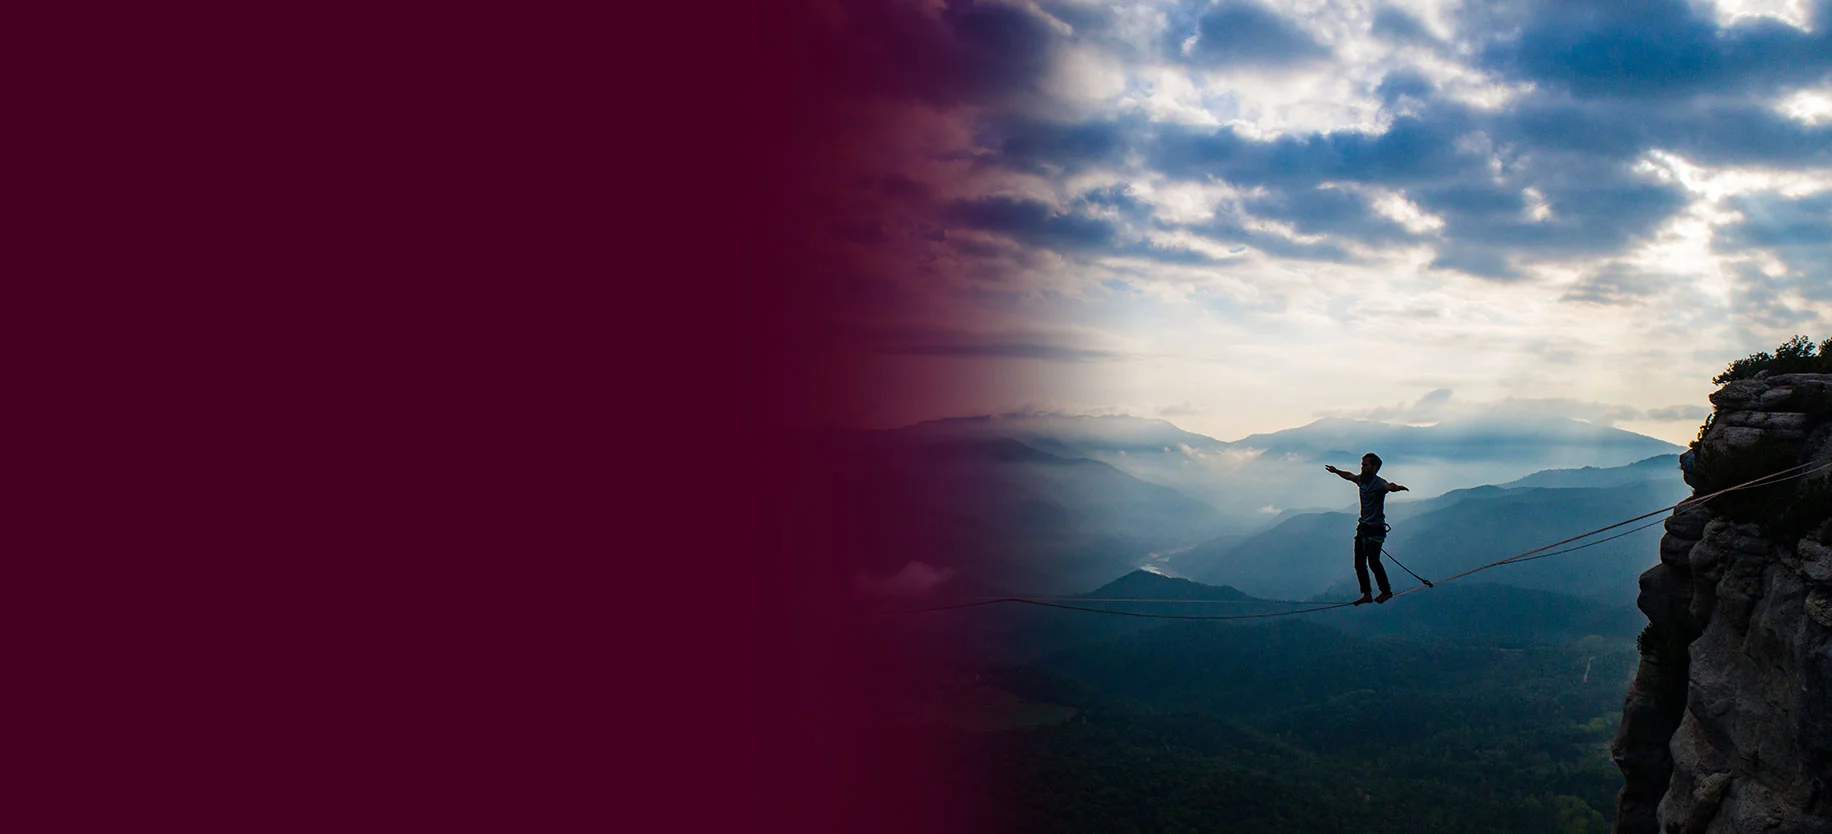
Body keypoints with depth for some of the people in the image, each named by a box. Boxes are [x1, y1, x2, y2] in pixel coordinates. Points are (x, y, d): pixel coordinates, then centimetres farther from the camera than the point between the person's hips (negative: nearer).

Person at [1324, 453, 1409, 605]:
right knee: (1359, 562, 7)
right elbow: (1349, 476, 28)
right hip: (1363, 526, 8)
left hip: (1376, 528, -8)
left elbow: (1389, 486, -41)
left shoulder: (1379, 483, -18)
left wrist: (1396, 487, -62)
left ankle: (1386, 591, 4)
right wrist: (1336, 471, 40)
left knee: (1373, 561, -14)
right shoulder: (1361, 480, 6)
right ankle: (1367, 595, 16)